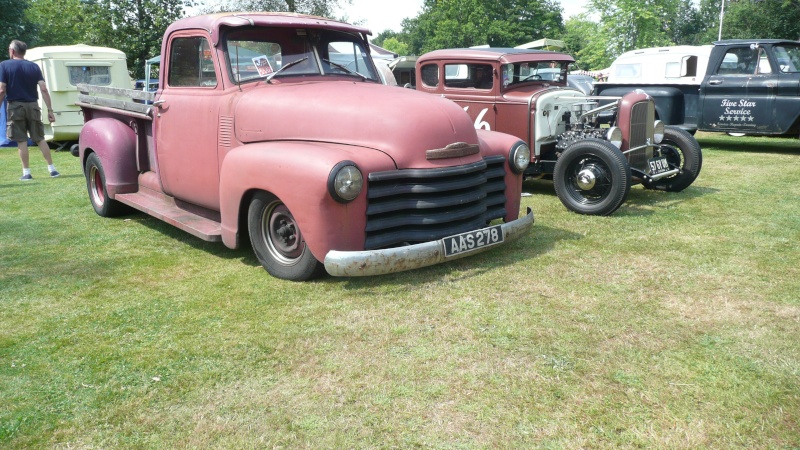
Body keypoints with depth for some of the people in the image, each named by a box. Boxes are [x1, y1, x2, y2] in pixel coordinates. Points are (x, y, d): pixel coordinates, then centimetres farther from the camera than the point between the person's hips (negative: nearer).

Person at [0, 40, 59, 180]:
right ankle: (52, 169, 7)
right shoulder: (34, 67, 5)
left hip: (16, 106, -3)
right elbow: (43, 89, -3)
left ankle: (26, 172, 4)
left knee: (22, 141, 2)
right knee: (40, 138, 10)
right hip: (33, 106, 3)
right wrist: (50, 110, -2)